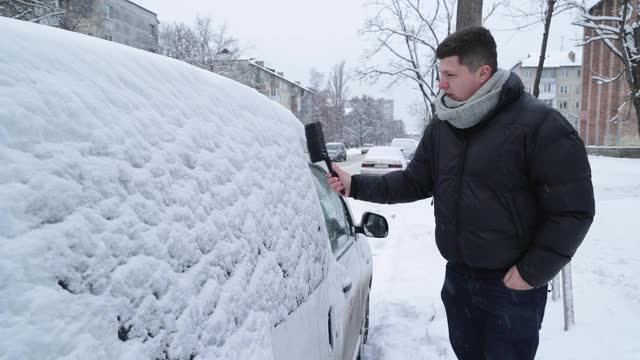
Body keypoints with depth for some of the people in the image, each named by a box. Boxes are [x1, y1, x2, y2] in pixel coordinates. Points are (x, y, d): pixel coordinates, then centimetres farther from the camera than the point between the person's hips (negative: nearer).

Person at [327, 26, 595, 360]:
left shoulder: (540, 125, -16)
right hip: (457, 277, 6)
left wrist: (533, 271, -15)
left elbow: (573, 210, -15)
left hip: (511, 286, -6)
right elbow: (415, 181, 8)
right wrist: (356, 185, -3)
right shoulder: (441, 126, 3)